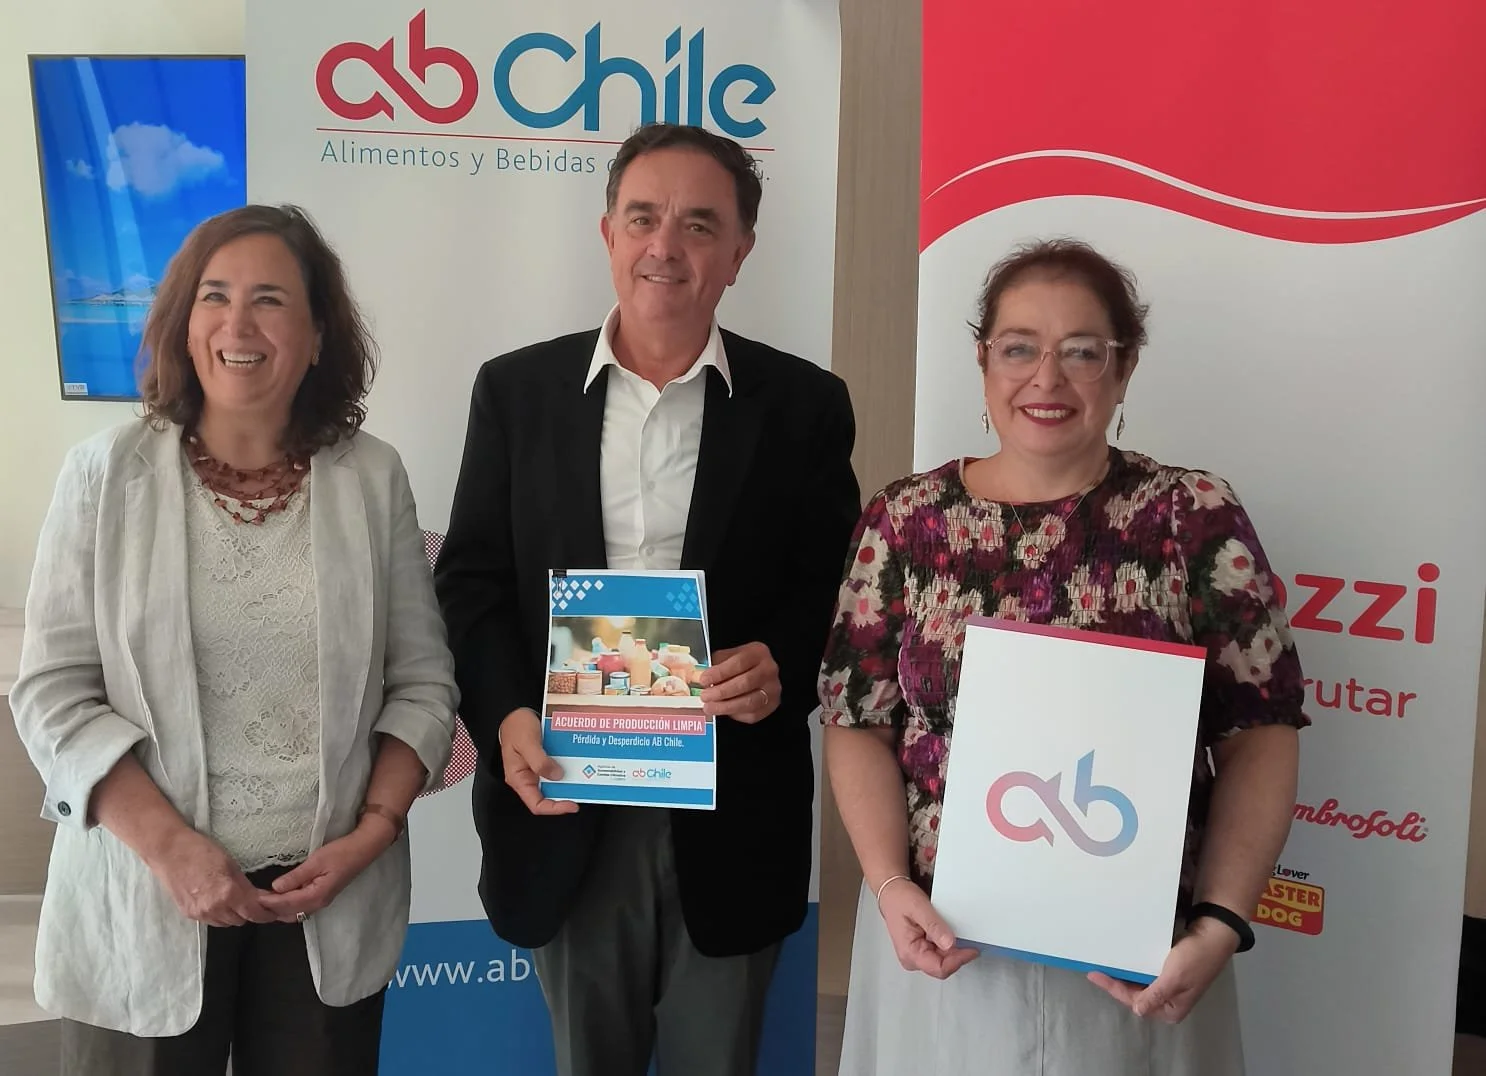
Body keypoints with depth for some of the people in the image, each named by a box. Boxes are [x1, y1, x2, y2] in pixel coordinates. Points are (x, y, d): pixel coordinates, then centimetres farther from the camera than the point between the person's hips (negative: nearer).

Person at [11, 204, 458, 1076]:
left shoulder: (373, 477, 0)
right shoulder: (106, 474, -3)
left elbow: (423, 681, 2)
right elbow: (55, 693, -5)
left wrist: (371, 834, -9)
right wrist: (172, 849, -13)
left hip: (332, 897, 1)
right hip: (144, 896, -1)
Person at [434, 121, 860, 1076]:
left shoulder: (804, 405, 0)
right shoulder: (517, 389, 3)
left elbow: (835, 593, 2)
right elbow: (472, 578, 3)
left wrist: (784, 666, -19)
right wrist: (507, 717, -12)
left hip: (731, 817, -1)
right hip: (565, 808, 1)